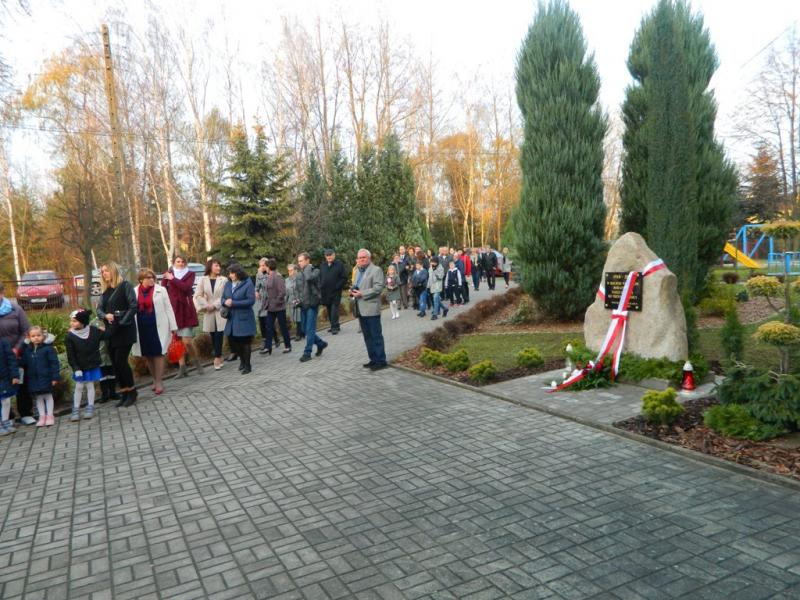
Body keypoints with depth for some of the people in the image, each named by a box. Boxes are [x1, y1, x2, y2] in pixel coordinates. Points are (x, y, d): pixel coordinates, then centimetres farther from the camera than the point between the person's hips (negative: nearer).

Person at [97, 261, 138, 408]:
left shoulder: (125, 286, -5)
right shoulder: (105, 291, 15)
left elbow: (133, 306, -11)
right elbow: (99, 309, 10)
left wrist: (122, 323, -17)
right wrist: (105, 315, -13)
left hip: (124, 330, -7)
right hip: (111, 331, 7)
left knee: (121, 361, -9)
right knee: (114, 363, 6)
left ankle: (131, 391, 5)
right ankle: (124, 392, 14)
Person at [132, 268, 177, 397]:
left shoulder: (160, 290, -1)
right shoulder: (134, 292, 4)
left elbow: (168, 308, 1)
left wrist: (173, 326, -2)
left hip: (157, 327, -3)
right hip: (142, 328, 3)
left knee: (158, 354, -1)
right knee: (147, 355, 10)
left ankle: (159, 382, 7)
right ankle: (155, 379, 25)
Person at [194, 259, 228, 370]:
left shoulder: (224, 280, -1)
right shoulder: (203, 280, 4)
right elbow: (198, 295, 1)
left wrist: (215, 305, -11)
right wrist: (206, 306, -8)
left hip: (221, 311, -2)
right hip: (209, 312, 2)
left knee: (219, 335, -7)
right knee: (213, 336, 7)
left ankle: (217, 358, -3)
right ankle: (220, 357, 18)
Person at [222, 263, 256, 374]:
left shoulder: (248, 283, -11)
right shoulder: (228, 284, 7)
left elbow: (251, 300, -17)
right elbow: (223, 298, 13)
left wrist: (233, 303, -19)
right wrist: (225, 302, -13)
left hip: (244, 318, -5)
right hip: (231, 318, 6)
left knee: (244, 342, 3)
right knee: (232, 341, 7)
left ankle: (247, 365, 17)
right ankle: (242, 359, 32)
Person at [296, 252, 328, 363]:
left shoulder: (315, 271, -8)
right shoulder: (299, 274, 11)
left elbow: (309, 278, -31)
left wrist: (308, 267, -16)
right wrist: (298, 300, 11)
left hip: (312, 304, -7)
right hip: (304, 304, 7)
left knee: (310, 330, -5)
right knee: (305, 329, 10)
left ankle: (307, 353, 2)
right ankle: (321, 343, 29)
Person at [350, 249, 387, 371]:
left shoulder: (376, 270, -7)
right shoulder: (358, 271, 20)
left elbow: (378, 287, -16)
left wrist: (362, 294, -20)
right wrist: (352, 291, 3)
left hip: (371, 309, -8)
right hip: (361, 309, 8)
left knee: (376, 336, -4)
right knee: (367, 336, 12)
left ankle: (381, 361, 1)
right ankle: (373, 359, 19)